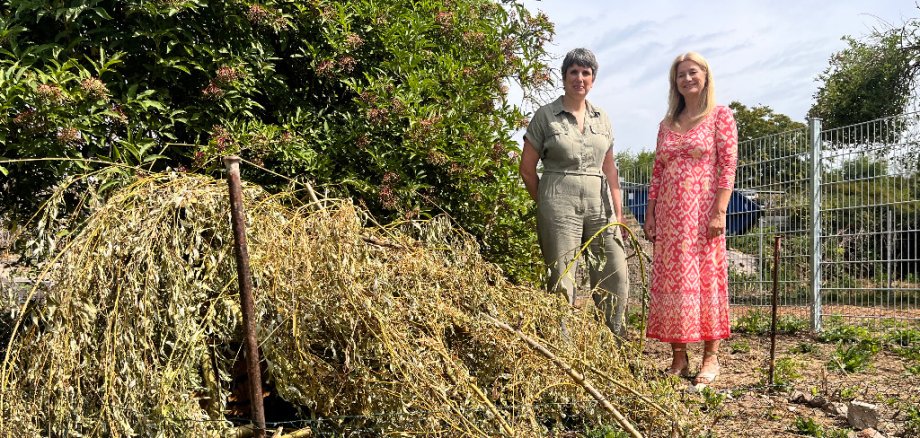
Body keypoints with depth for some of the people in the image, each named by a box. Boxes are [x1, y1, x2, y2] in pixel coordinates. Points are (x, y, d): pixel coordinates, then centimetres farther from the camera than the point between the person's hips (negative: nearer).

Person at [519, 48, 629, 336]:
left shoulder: (601, 118, 14)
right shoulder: (545, 115, 1)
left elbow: (609, 169, 16)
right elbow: (527, 169, 2)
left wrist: (618, 212, 10)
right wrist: (546, 205, 6)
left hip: (600, 205, 4)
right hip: (560, 205, -4)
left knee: (616, 277, 3)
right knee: (562, 280, -2)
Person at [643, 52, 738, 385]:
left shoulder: (720, 116, 3)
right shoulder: (667, 124, 16)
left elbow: (728, 166, -5)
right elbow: (657, 173, 14)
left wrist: (719, 211, -14)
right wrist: (649, 215, 8)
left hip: (702, 210, -4)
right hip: (669, 214, 4)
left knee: (706, 278, -2)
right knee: (670, 281, 2)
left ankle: (711, 357, 7)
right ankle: (678, 357, 10)